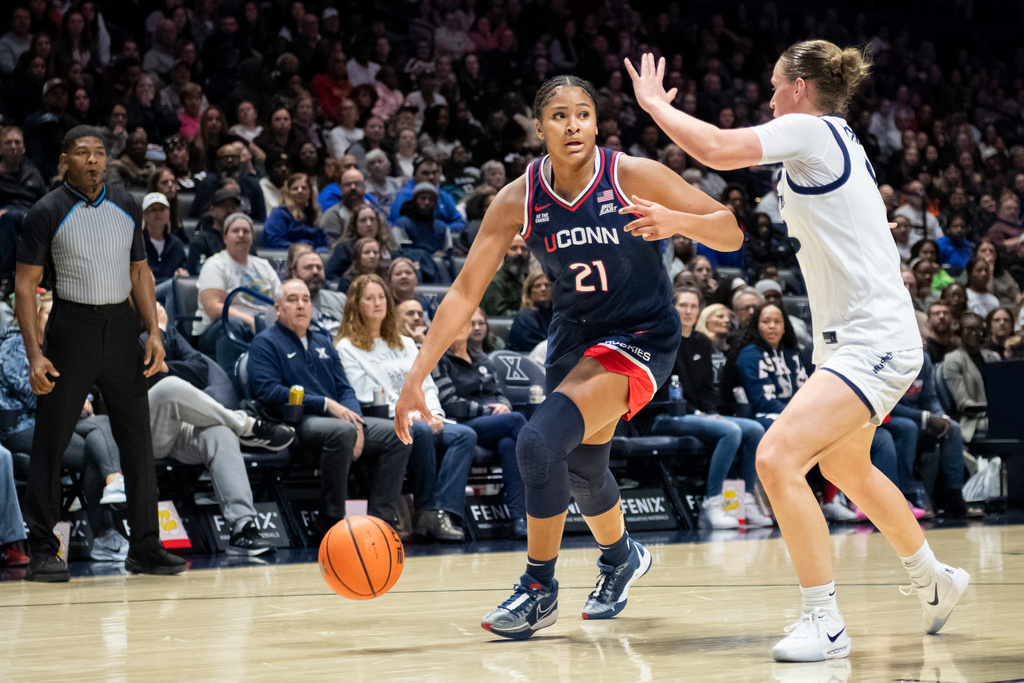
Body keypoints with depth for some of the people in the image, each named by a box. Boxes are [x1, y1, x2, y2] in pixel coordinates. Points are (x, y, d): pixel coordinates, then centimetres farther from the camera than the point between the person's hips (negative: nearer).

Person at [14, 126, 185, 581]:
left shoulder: (127, 208, 9)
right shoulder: (48, 213, -4)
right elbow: (25, 284, -5)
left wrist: (153, 332, 3)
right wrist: (34, 353, -13)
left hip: (121, 326, 4)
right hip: (72, 326, -4)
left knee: (137, 439, 5)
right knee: (50, 443, -1)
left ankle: (144, 547, 12)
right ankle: (41, 551, 6)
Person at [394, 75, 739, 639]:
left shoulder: (634, 176, -19)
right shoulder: (519, 199, -11)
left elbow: (731, 235, -15)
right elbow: (465, 292, -9)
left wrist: (678, 221, -37)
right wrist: (416, 377, -16)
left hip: (640, 334, -5)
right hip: (575, 334, 5)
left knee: (540, 440, -24)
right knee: (581, 469, 22)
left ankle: (539, 590, -6)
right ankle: (621, 557, 56)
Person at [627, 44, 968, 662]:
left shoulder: (812, 129, -13)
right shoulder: (835, 140, 14)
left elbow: (718, 149, -22)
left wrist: (654, 102, -7)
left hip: (873, 343, -11)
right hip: (854, 339, 11)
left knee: (778, 456, -22)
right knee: (846, 468, 29)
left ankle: (825, 622, -16)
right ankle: (935, 580, 49)